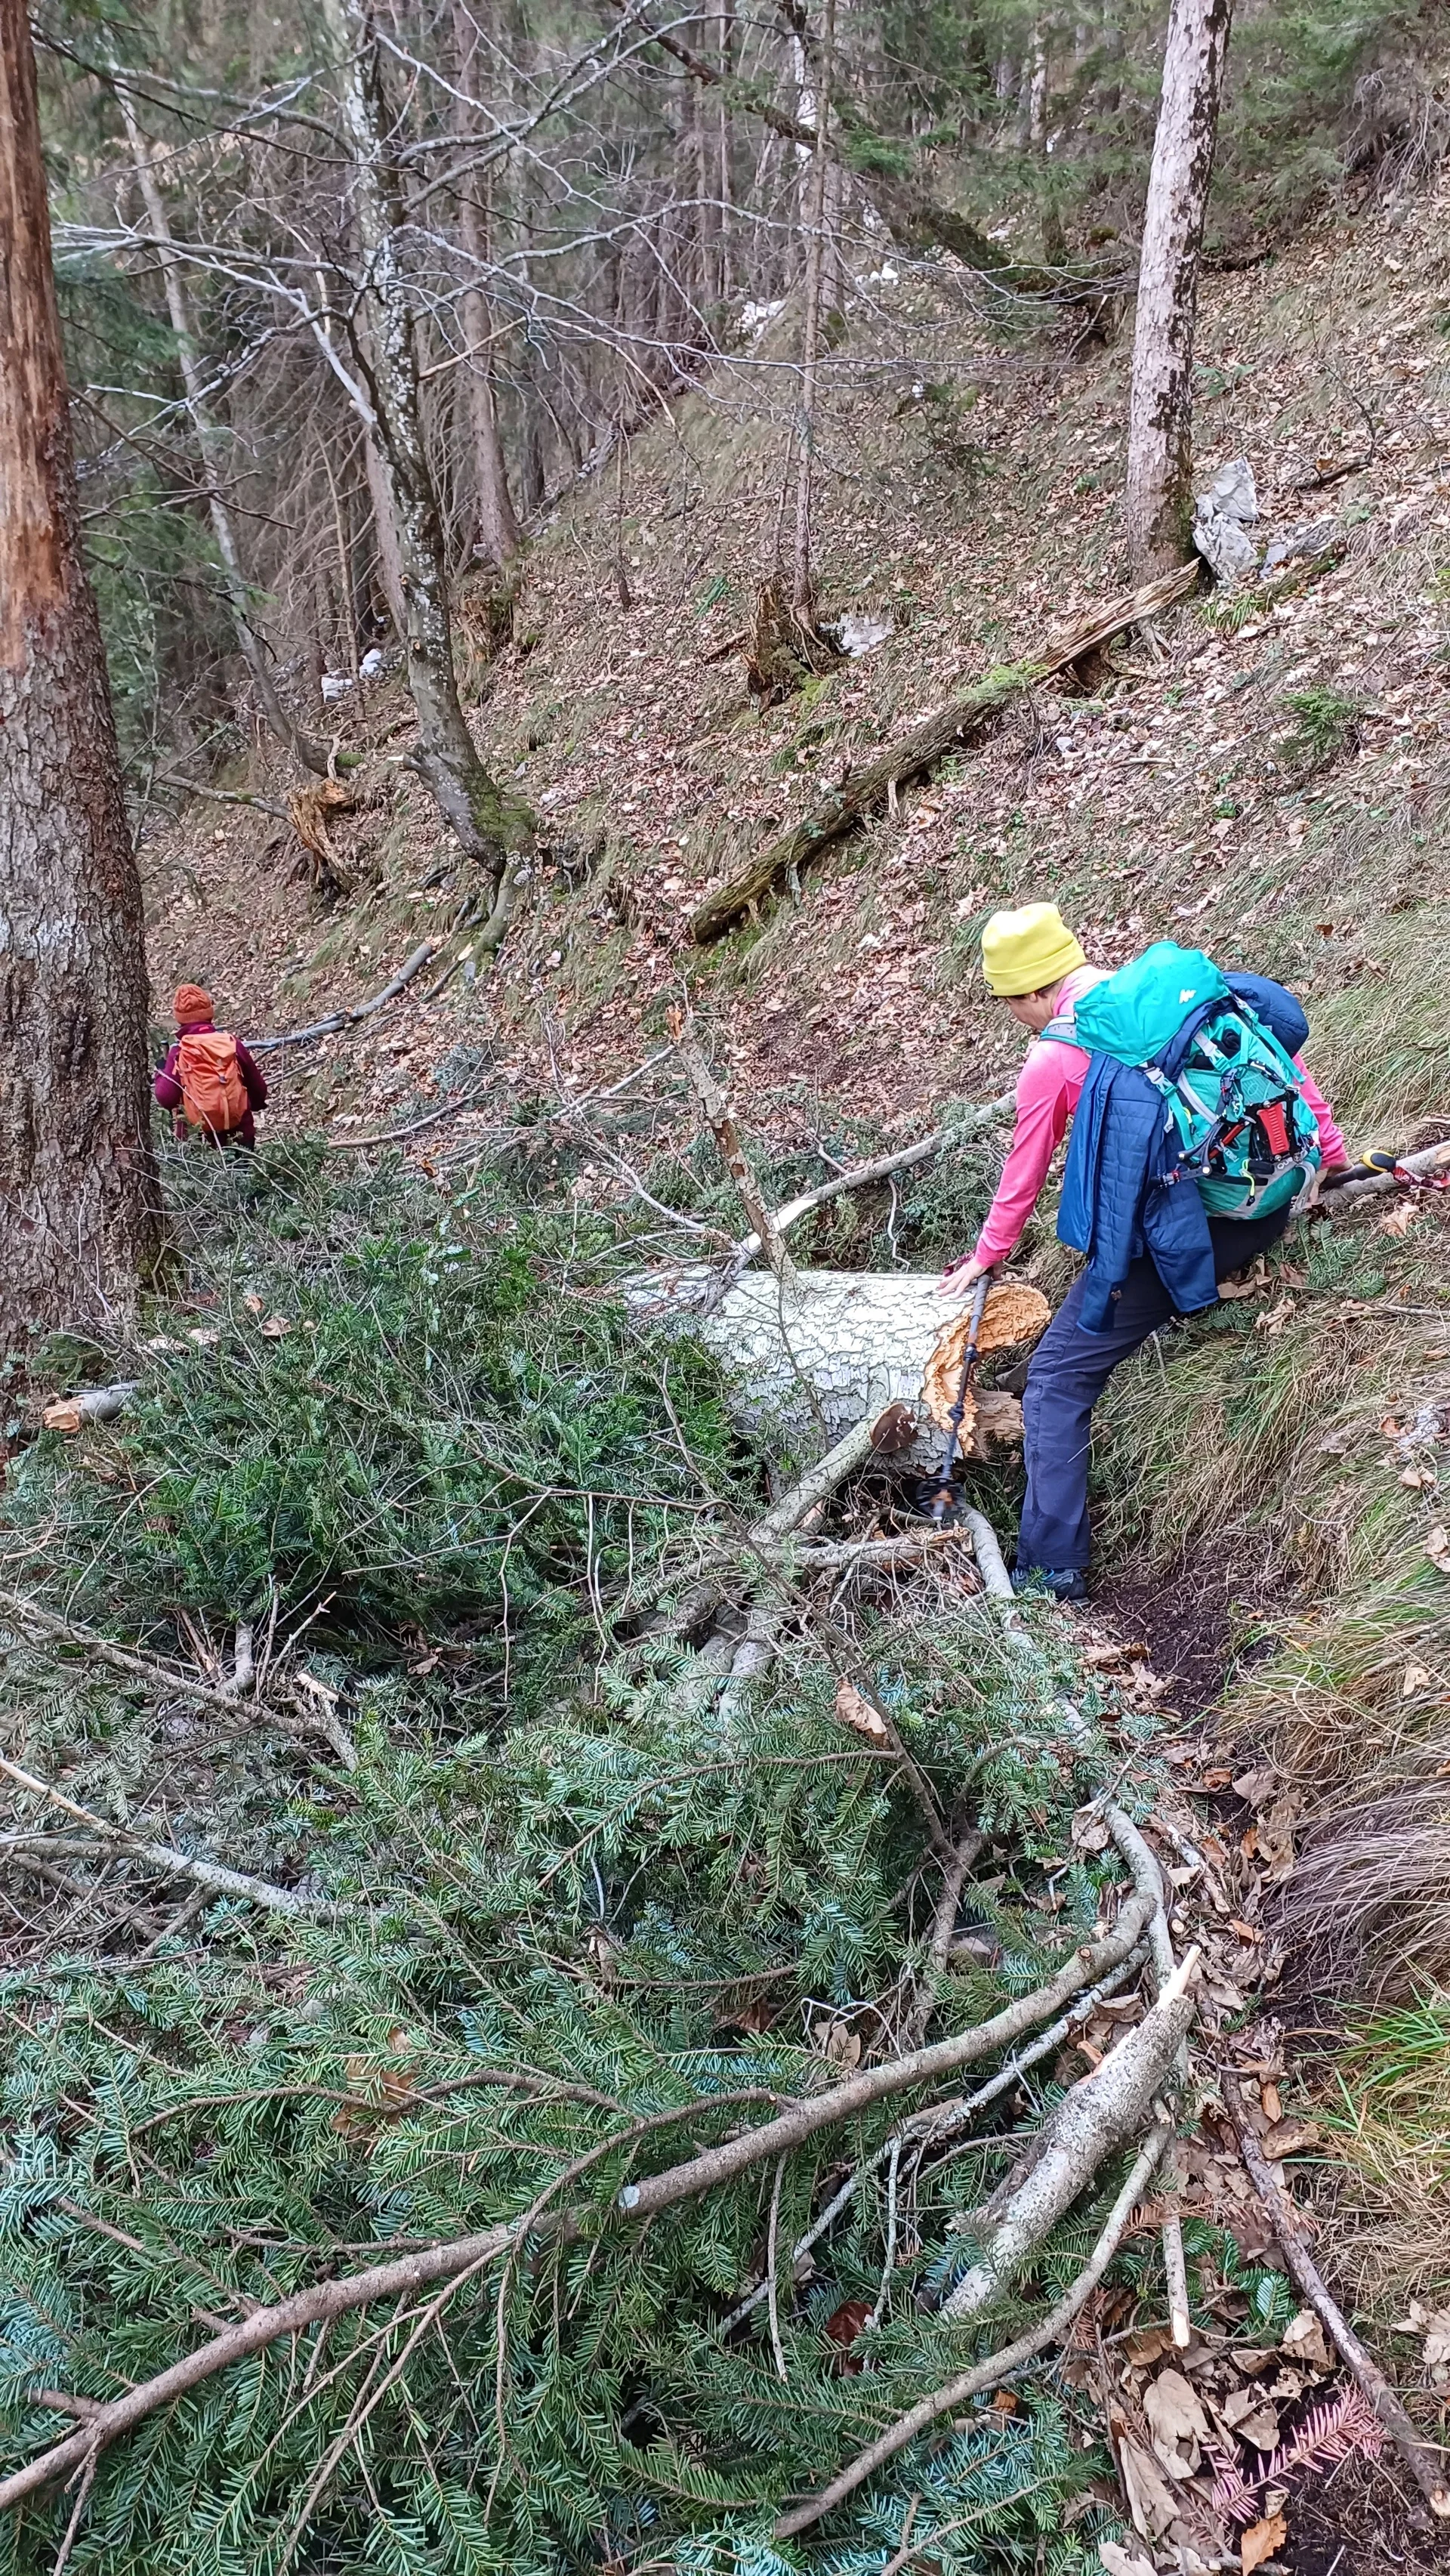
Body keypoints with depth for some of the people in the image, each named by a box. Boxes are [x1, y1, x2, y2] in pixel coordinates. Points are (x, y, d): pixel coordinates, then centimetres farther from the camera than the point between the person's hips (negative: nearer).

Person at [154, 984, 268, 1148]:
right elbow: (258, 1089, 7)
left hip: (197, 1137, -2)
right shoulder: (232, 1043, -2)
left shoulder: (179, 1051, -9)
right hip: (239, 1133, 2)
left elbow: (166, 1099, -14)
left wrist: (161, 1075, 7)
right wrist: (254, 1105, 30)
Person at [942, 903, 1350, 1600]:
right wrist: (1327, 1149, 21)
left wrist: (986, 1255, 26)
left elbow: (1023, 1177, 9)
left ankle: (1052, 1567, 4)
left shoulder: (1052, 1059, -2)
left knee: (1058, 1379, 6)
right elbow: (1279, 1050, 11)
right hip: (1270, 1201, 6)